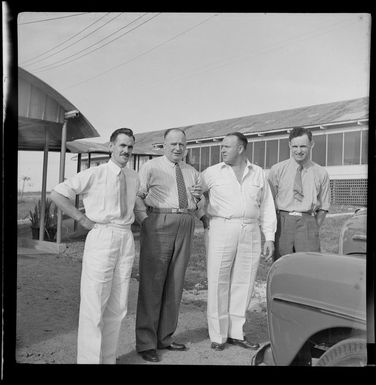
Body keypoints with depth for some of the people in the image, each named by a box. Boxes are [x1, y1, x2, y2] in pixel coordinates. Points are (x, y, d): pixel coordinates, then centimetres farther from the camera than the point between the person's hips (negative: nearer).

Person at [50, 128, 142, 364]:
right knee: (94, 302, -2)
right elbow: (57, 194, -7)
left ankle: (108, 357, 25)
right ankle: (90, 358, 11)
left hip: (126, 239, 6)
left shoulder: (134, 178, 10)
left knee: (118, 305, 12)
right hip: (101, 237, -5)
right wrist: (83, 219, -8)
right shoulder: (94, 175, -6)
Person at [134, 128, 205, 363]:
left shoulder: (193, 173, 20)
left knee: (175, 284, 10)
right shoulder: (151, 167, 4)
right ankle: (146, 342, 7)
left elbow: (201, 205, 23)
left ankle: (165, 337, 23)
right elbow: (137, 195, -3)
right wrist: (146, 219, -16)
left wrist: (200, 196, 1)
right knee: (152, 282, -3)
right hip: (159, 224, -5)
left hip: (185, 227, 5)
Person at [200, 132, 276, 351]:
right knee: (219, 283, -2)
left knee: (243, 283, 5)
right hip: (222, 229, -2)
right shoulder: (212, 173, 4)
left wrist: (270, 237, 5)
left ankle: (236, 333, 17)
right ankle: (218, 335, 8)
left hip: (251, 233, 2)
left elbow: (267, 207, 10)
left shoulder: (258, 174, 10)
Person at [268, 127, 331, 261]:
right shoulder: (277, 170, 7)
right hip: (282, 221, 0)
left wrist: (313, 230, 4)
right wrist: (273, 228, 0)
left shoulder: (321, 173, 10)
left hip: (307, 221, 0)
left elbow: (323, 207, 14)